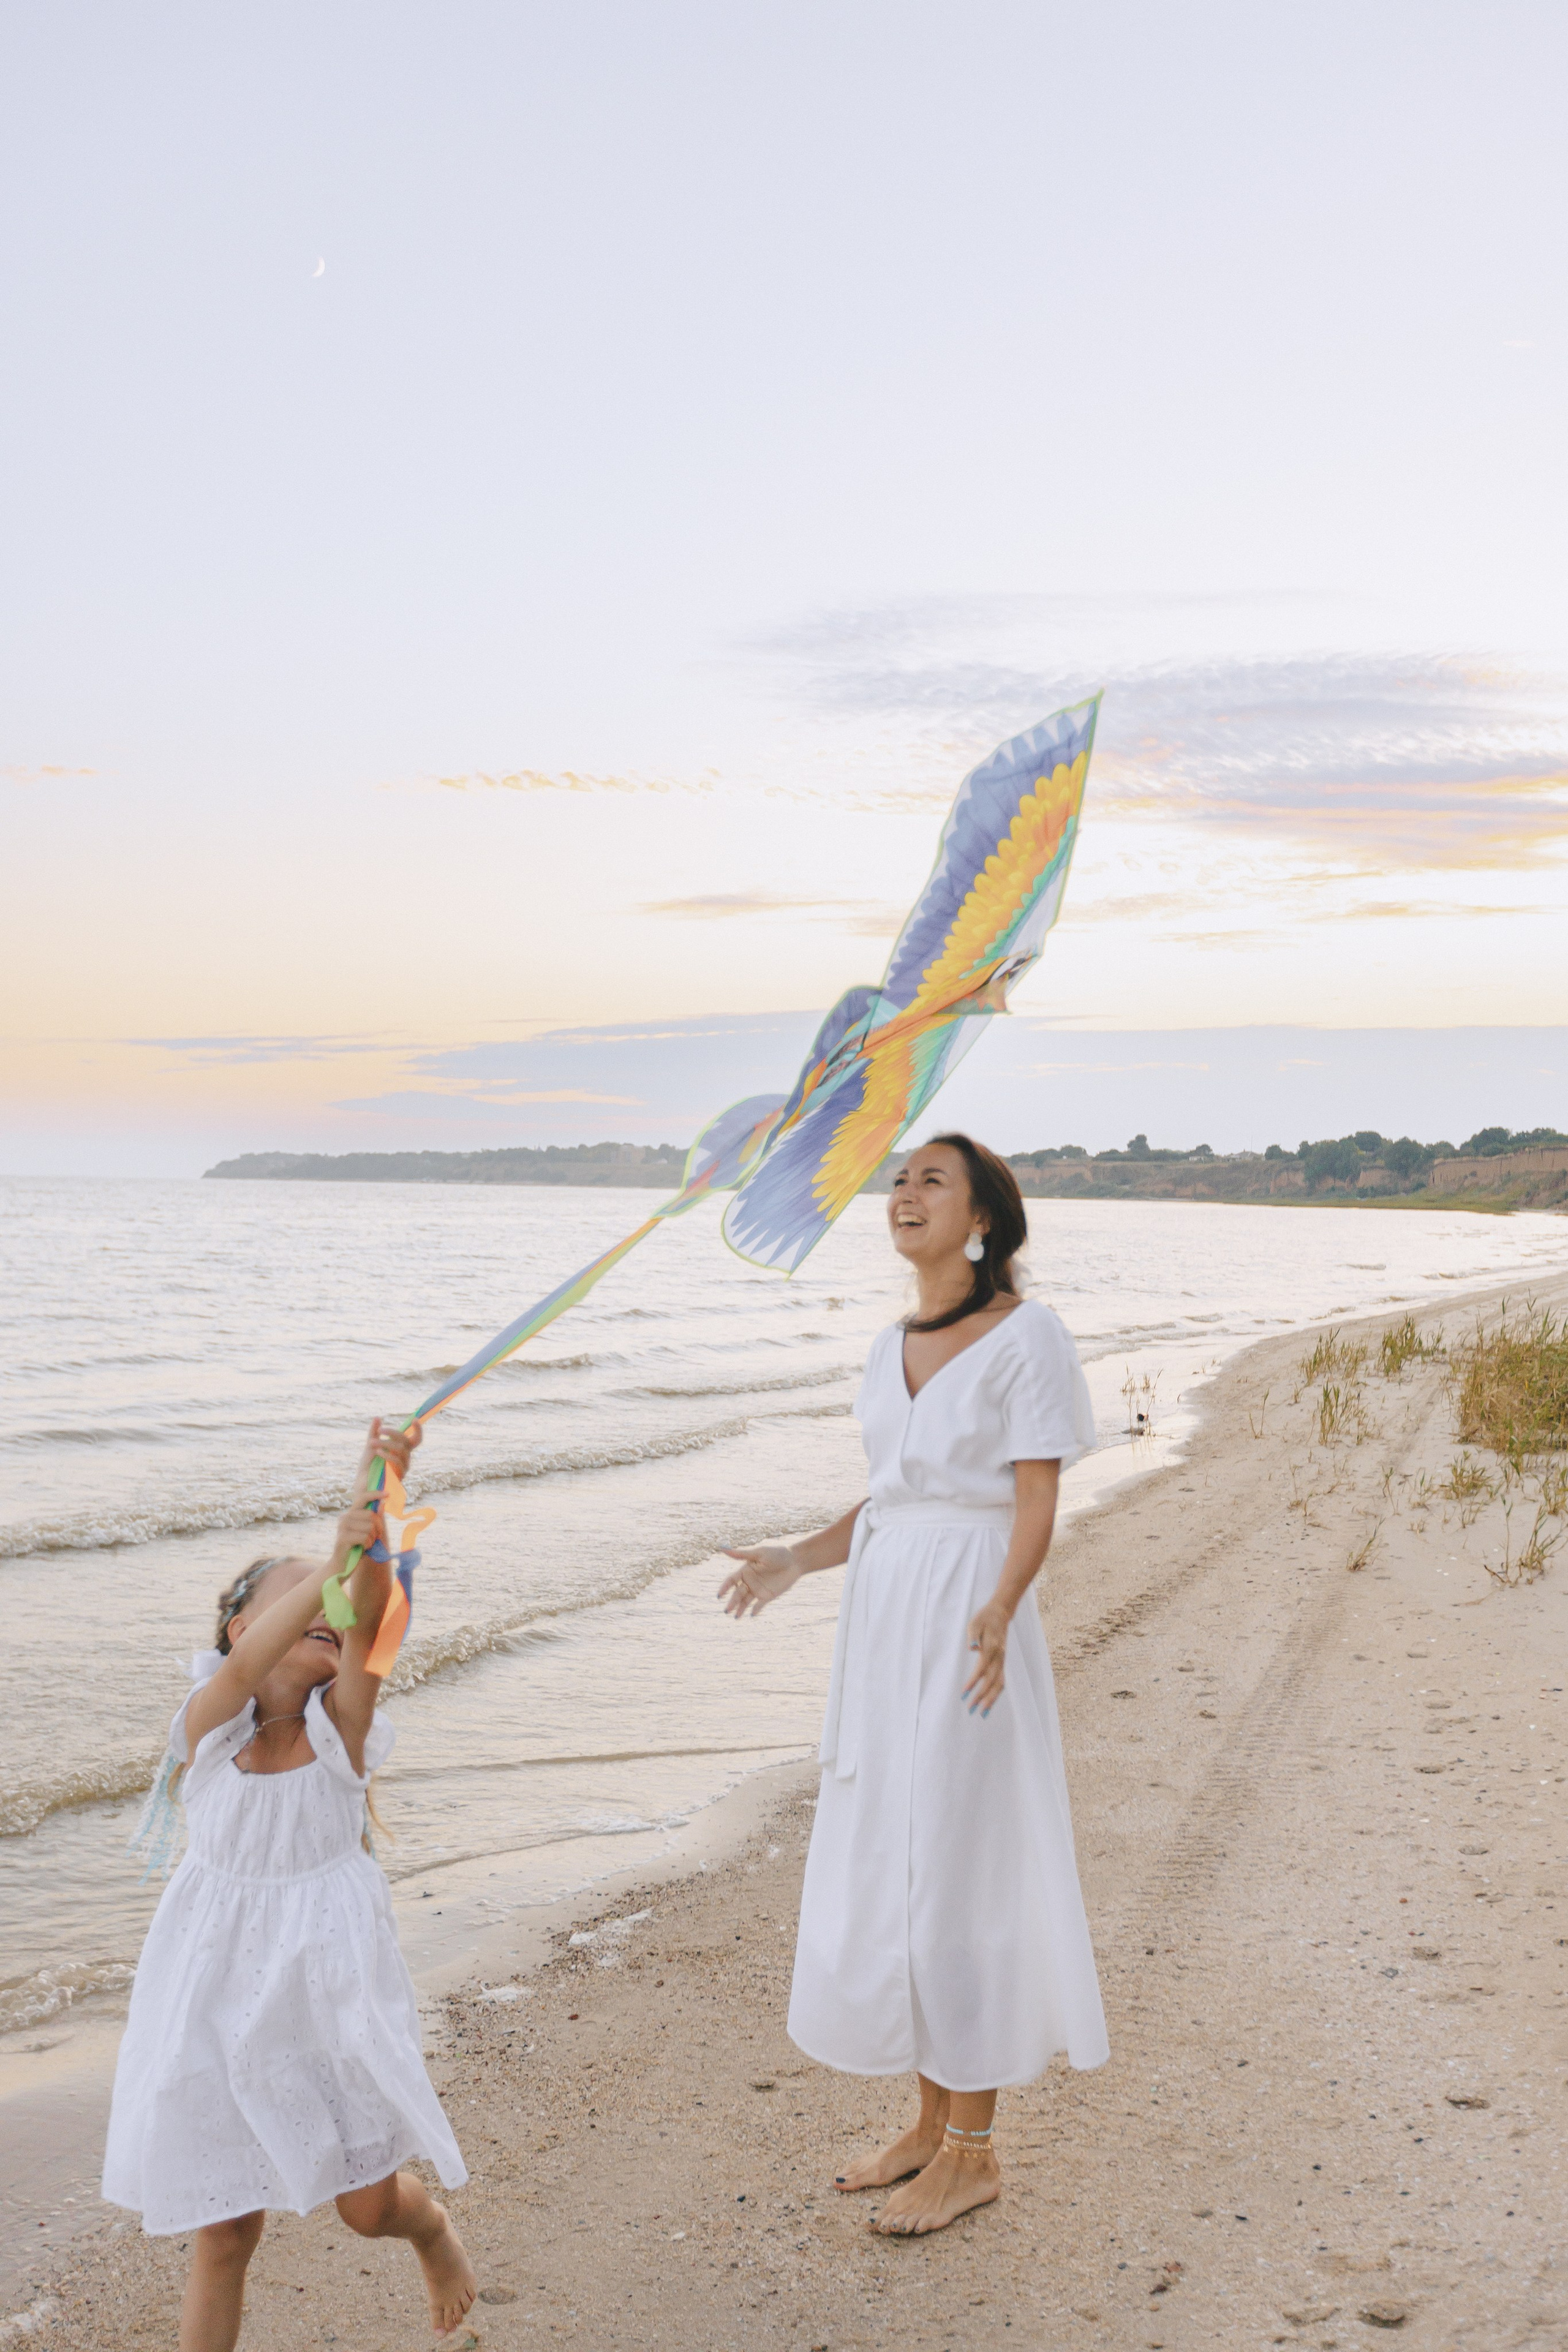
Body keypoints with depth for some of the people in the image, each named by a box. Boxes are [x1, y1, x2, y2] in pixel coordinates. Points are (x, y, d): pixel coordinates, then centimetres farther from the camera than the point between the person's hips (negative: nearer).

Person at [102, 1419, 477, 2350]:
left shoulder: (340, 1721, -9)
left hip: (329, 1978, 1)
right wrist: (330, 1563, -50)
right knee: (224, 2230, 6)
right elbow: (249, 1662, -33)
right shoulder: (211, 1720, -10)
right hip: (222, 1985, 0)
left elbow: (366, 1619, -28)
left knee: (370, 2205, 10)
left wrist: (377, 1509, -46)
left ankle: (433, 2225, 44)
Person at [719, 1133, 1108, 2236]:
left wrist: (998, 1611, -28)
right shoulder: (893, 1348, 12)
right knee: (887, 1868, 12)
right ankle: (933, 2121, 27)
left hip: (967, 1622, -8)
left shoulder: (1026, 1336, -10)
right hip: (884, 1621, 8)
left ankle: (974, 2152, 13)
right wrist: (799, 1558, 9)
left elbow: (1037, 1506, -14)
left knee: (955, 1872, -1)